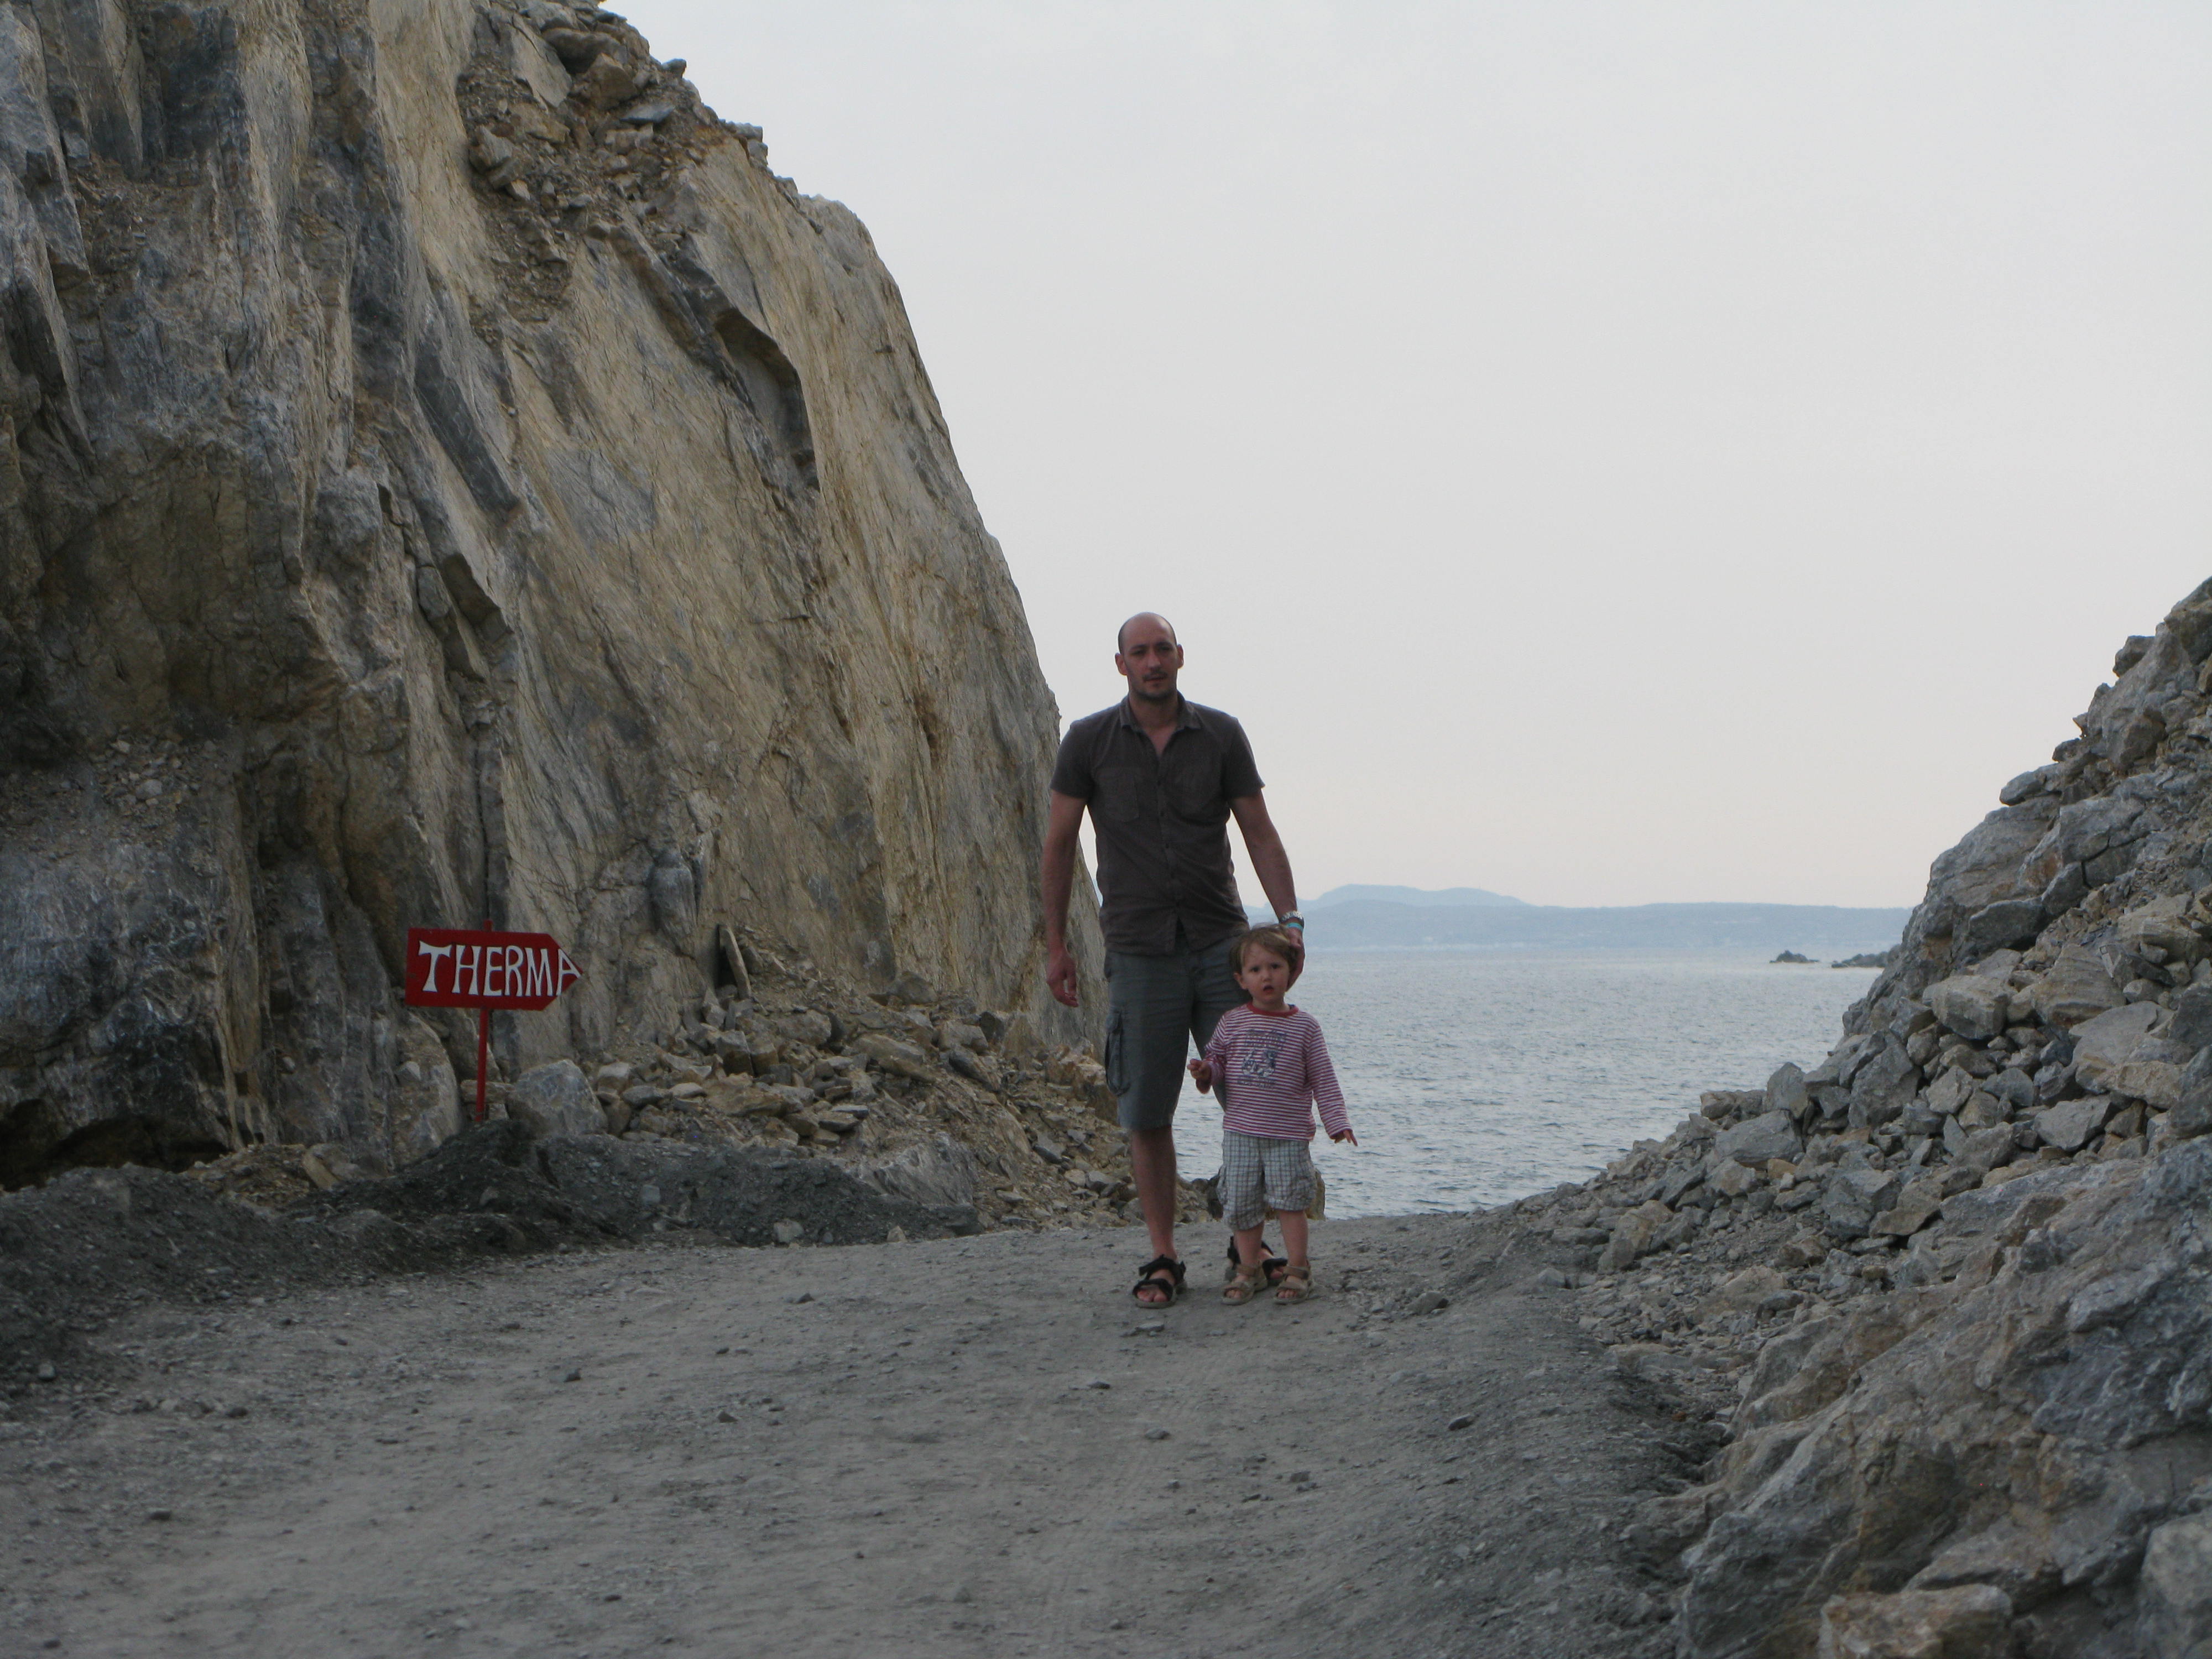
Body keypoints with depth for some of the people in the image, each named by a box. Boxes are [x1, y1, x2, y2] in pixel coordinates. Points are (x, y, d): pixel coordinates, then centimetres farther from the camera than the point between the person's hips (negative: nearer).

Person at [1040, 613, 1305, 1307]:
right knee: (1147, 1113, 0)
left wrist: (1289, 920, -7)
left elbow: (1260, 834, 4)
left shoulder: (1221, 735, 3)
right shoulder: (1089, 741, 0)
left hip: (1222, 941, 1)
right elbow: (1059, 845, 5)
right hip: (1140, 954, -1)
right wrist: (1055, 947, 4)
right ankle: (1162, 1258, 9)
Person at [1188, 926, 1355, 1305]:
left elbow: (1323, 1079, 3)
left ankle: (1298, 1269, 9)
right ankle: (1249, 1269, 18)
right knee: (1241, 1202, 4)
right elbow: (1216, 1060, 13)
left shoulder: (1304, 1026, 0)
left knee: (1290, 1201, -4)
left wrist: (1337, 1122, -2)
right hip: (1240, 1131, 2)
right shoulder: (1232, 1022, 5)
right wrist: (1205, 1072, -10)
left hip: (1288, 1135, -2)